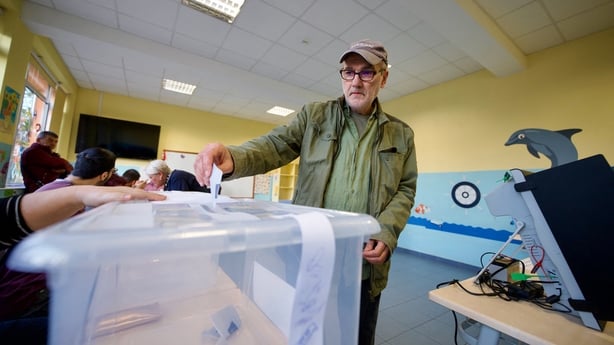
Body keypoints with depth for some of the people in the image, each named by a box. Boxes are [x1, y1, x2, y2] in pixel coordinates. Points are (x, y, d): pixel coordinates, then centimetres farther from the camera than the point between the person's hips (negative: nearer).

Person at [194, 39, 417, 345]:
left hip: (364, 265, 2)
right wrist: (234, 157, -30)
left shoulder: (400, 134, 7)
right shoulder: (314, 115, 3)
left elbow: (405, 190, 6)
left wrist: (387, 232, -10)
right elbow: (275, 146, -9)